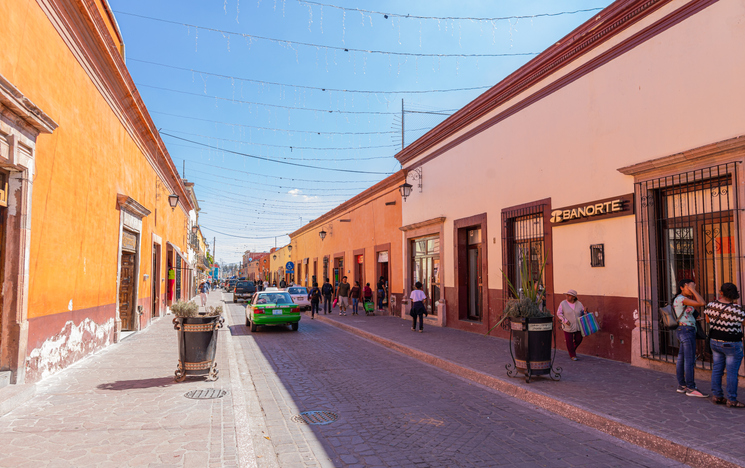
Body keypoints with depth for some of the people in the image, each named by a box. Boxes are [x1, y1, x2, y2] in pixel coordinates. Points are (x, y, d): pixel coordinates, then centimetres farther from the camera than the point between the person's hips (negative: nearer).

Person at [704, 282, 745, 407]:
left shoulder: (711, 306, -7)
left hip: (715, 342, 5)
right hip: (732, 345, -5)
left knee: (716, 370, 13)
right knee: (732, 372, 4)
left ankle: (716, 396, 21)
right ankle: (731, 400, 10)